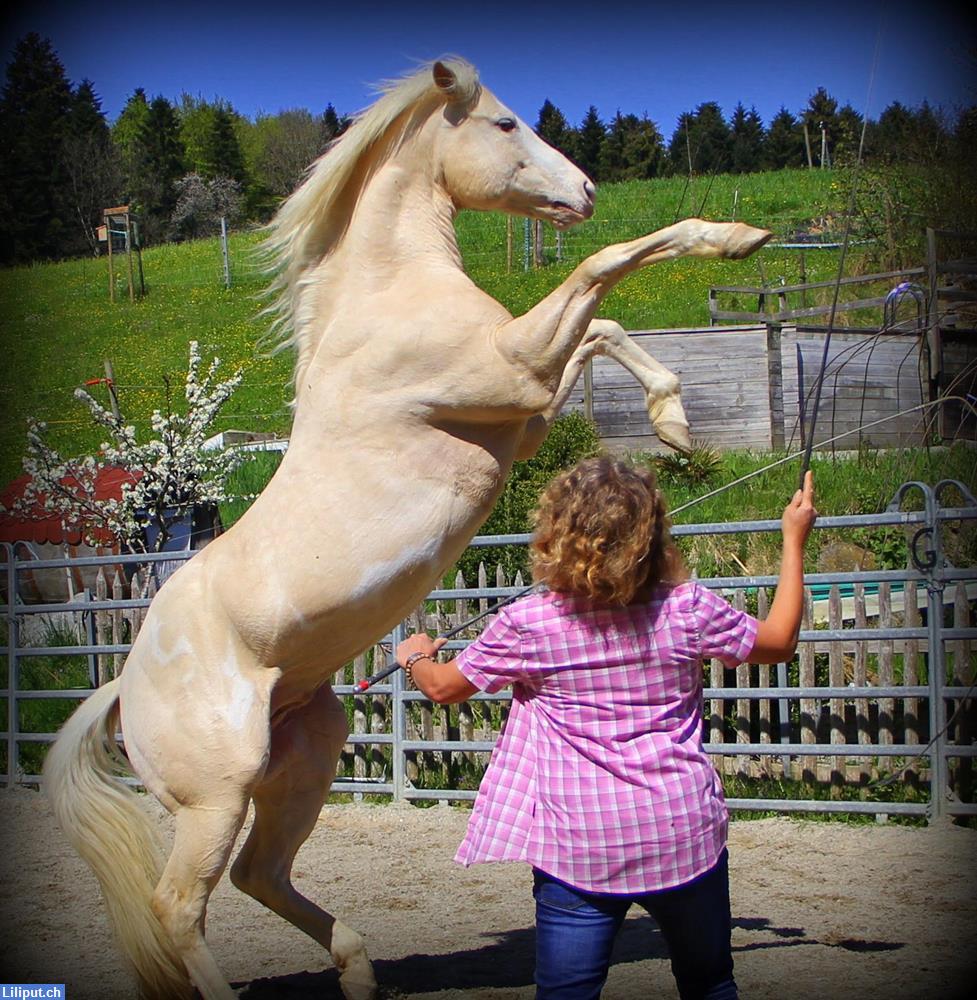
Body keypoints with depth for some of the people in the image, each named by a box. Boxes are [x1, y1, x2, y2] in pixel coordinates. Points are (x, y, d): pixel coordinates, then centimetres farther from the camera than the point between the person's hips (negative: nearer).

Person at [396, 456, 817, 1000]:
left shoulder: (528, 624, -8)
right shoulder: (688, 608, -4)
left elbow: (443, 687, 8)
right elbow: (779, 641, 13)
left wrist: (415, 656, 32)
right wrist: (794, 540, 23)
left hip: (580, 850, -2)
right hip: (686, 839, 2)